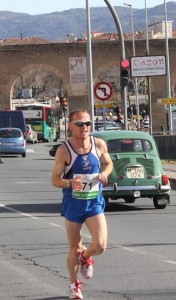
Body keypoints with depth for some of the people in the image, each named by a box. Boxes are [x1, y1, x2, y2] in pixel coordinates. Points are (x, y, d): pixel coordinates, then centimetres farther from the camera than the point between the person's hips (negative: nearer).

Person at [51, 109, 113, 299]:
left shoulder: (99, 145, -4)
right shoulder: (64, 151, -13)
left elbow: (108, 163, 15)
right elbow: (55, 179, -9)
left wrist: (104, 174, -8)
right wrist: (70, 183, -30)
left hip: (95, 203, 2)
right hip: (73, 204, -2)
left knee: (100, 246, -13)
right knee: (74, 249, 8)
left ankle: (86, 257, 23)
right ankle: (74, 284, 31)